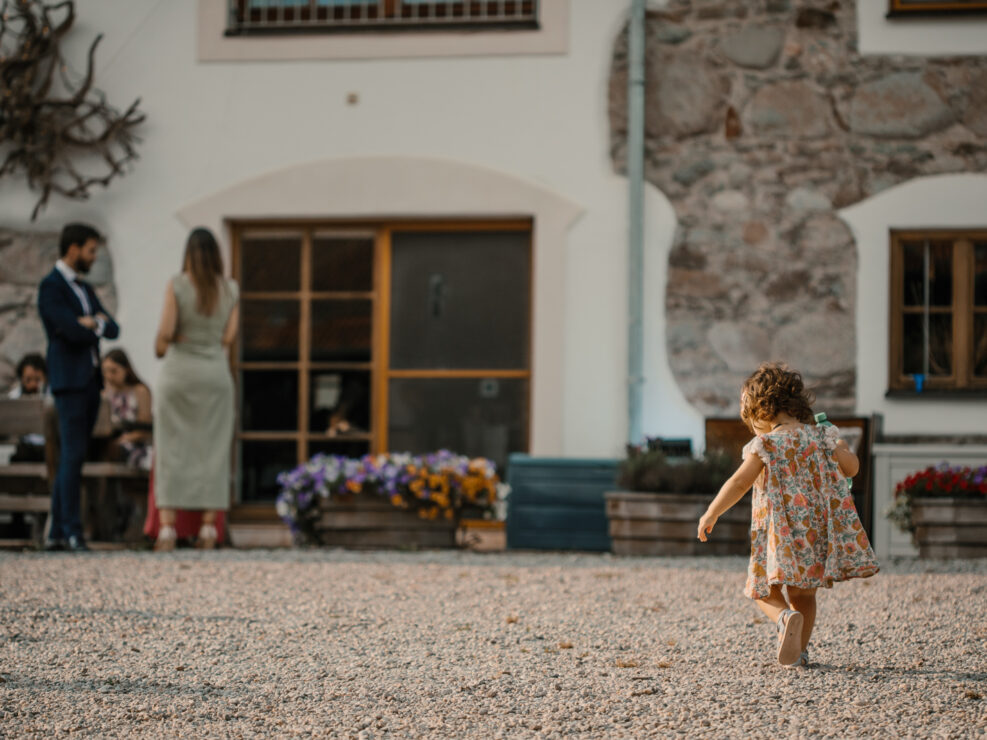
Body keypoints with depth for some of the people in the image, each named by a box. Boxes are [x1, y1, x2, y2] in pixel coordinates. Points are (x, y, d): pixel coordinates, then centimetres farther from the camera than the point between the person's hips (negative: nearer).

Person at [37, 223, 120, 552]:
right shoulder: (50, 286, -7)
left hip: (90, 380, 8)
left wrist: (94, 323, -11)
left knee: (71, 458, 6)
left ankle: (57, 533, 6)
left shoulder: (85, 289, 20)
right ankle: (72, 530, -13)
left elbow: (112, 330, 10)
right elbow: (73, 331, -19)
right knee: (73, 455, -12)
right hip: (68, 380, -8)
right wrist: (99, 325, 0)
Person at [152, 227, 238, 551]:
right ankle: (208, 527, 3)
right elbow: (228, 337, 2)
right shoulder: (230, 290, 2)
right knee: (212, 450, 6)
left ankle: (167, 527, -5)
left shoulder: (177, 285, -8)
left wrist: (160, 347, 11)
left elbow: (165, 332, -10)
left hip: (178, 370, -2)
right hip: (216, 371, 2)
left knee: (172, 451, 1)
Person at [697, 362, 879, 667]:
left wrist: (711, 515, -2)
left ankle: (787, 618, -25)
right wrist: (841, 448, 36)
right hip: (819, 534, 5)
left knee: (766, 592, 5)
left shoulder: (767, 444, -8)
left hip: (782, 535, -5)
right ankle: (799, 650, 17)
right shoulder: (820, 437, 6)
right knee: (803, 594, 19)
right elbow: (851, 468, 16)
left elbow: (739, 483, -12)